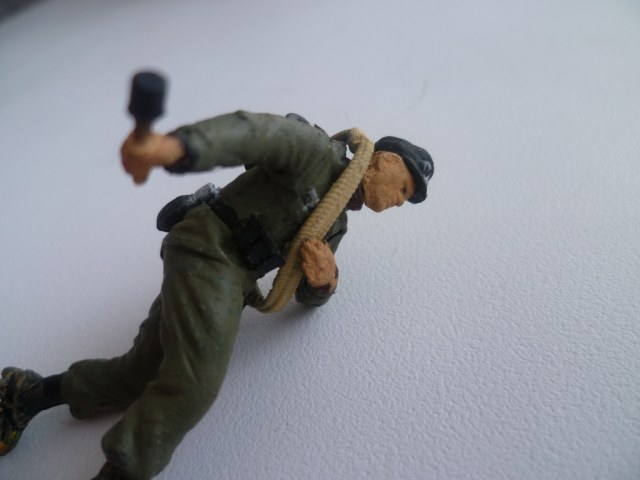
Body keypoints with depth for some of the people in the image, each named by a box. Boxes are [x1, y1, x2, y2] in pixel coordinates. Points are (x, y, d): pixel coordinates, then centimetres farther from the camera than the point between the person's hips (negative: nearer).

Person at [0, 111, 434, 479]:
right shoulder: (316, 148, -5)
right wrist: (179, 145, -46)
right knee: (193, 385, -21)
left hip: (229, 276, 9)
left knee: (137, 378, 7)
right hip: (208, 250, -9)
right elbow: (250, 132, -24)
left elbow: (309, 294, 19)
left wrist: (324, 278, -8)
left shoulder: (335, 223, 22)